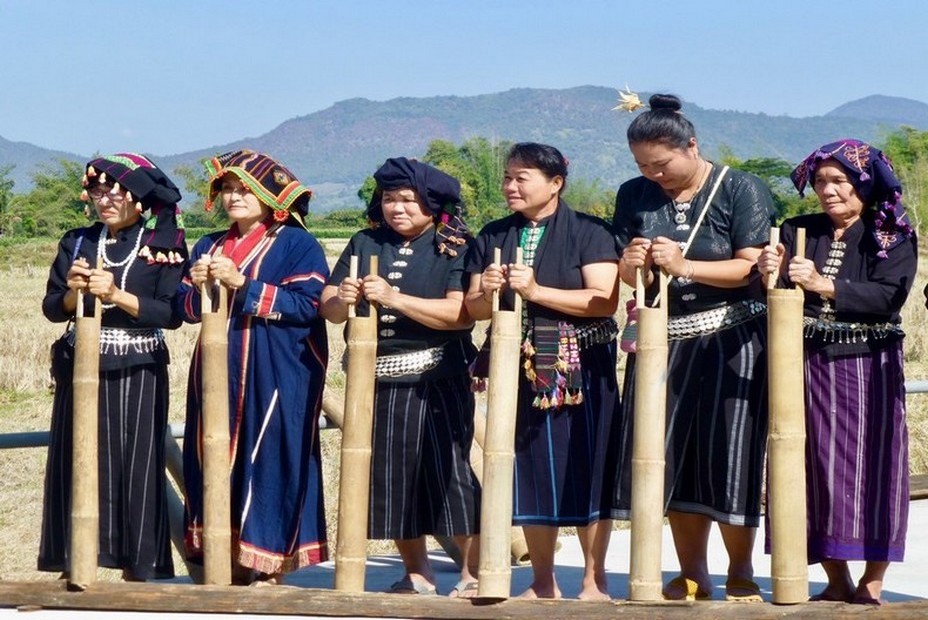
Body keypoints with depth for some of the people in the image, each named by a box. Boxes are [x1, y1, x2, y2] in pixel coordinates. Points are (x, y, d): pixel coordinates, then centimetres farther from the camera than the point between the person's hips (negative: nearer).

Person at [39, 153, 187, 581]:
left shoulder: (163, 247, -1)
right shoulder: (77, 242, 10)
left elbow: (171, 314, -10)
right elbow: (51, 309, 7)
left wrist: (115, 294, -18)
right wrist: (73, 292, -13)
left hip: (137, 374, -3)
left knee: (135, 466, -1)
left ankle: (136, 566, 6)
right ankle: (75, 563, 8)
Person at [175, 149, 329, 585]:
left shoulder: (296, 244, -2)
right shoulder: (209, 247, 17)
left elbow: (308, 305, -15)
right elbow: (185, 308, 14)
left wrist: (241, 284, -18)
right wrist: (199, 288, -9)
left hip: (276, 378, -6)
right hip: (218, 375, 6)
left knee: (268, 462, -5)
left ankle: (266, 565, 1)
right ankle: (225, 560, 14)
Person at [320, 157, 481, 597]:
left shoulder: (455, 248, -2)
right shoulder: (364, 244, 11)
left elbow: (461, 314, -16)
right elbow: (328, 309, 7)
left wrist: (395, 299, -22)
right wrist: (342, 300, -17)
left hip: (438, 382, -5)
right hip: (377, 380, 5)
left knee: (449, 472, -8)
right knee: (390, 478, 8)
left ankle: (472, 574, 2)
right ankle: (417, 575, 19)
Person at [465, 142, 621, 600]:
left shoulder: (588, 233, -3)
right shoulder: (493, 237, 11)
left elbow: (605, 301, -14)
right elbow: (475, 309, 12)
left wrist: (537, 292, -19)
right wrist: (486, 292, -11)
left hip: (579, 371, -4)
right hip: (520, 370, 4)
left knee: (585, 468, -4)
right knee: (530, 470, 7)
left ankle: (595, 581, 5)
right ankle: (543, 583, 16)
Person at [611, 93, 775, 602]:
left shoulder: (741, 190, -5)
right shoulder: (634, 196, 7)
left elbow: (753, 268, -12)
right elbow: (628, 275, 9)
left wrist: (684, 266, -22)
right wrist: (632, 266, -15)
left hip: (730, 344, -4)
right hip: (664, 343, 4)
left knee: (728, 457, -3)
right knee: (671, 458, 4)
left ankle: (739, 573, 13)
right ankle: (691, 576, 15)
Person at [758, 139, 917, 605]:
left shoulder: (893, 239, 2)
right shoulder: (798, 233, 11)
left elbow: (889, 296, -14)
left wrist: (822, 285, -23)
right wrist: (770, 274, -19)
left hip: (868, 370, -3)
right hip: (808, 369, 3)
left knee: (870, 468, -4)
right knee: (816, 471, 2)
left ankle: (872, 584, 3)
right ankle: (836, 582, 9)